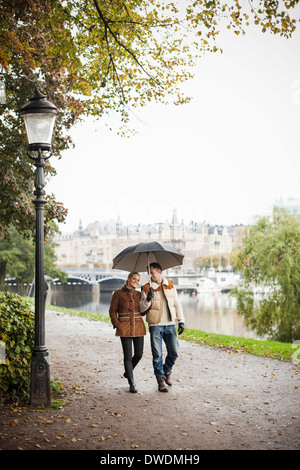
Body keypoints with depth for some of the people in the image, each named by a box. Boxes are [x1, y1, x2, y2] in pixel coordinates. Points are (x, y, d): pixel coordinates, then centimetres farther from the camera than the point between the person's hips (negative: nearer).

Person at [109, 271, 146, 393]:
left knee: (139, 354, 6)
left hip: (138, 327, 4)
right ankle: (131, 384, 7)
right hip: (125, 328, -4)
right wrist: (117, 325, -8)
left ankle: (127, 372, 35)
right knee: (128, 356, -2)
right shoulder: (118, 293, -1)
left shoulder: (139, 294, 10)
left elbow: (143, 310, 11)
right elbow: (112, 311, 1)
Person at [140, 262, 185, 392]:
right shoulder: (146, 288, 1)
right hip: (155, 325, -2)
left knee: (174, 352, 2)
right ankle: (160, 379, 12)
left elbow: (177, 304, 12)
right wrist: (148, 299, -21)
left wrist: (181, 321, 6)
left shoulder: (170, 285, 8)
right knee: (157, 354, -1)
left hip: (170, 324, 2)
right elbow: (142, 309, -2)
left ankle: (167, 371, 29)